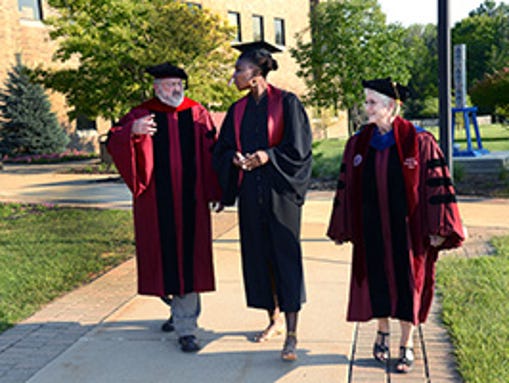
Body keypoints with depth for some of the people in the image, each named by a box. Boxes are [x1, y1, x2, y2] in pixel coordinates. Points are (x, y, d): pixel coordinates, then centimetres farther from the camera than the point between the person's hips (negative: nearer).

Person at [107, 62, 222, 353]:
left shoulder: (197, 114, 6)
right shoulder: (141, 115, 2)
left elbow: (211, 153, 7)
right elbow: (114, 142, -10)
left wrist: (215, 192, 3)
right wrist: (133, 131, -32)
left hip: (190, 199, 0)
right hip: (156, 201, 0)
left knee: (188, 256, -1)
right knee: (164, 255, 9)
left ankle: (186, 328, 6)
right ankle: (182, 310, 36)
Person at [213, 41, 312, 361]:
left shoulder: (286, 102, -4)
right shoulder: (238, 110, 12)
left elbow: (299, 146, -8)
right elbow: (223, 149, 13)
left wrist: (269, 155, -21)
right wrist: (234, 157, -9)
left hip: (280, 190, -6)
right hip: (250, 191, 6)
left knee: (286, 255, -5)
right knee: (258, 255, 10)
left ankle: (292, 334, 0)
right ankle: (274, 320, 26)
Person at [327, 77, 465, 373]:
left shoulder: (419, 142, -9)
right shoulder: (359, 144, 2)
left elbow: (437, 185, -7)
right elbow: (347, 189, 7)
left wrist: (438, 229, -9)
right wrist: (343, 228, 8)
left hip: (407, 226, -3)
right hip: (372, 227, 3)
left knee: (408, 281, 6)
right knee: (377, 279, 11)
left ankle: (407, 344, 24)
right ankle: (383, 332, 35)